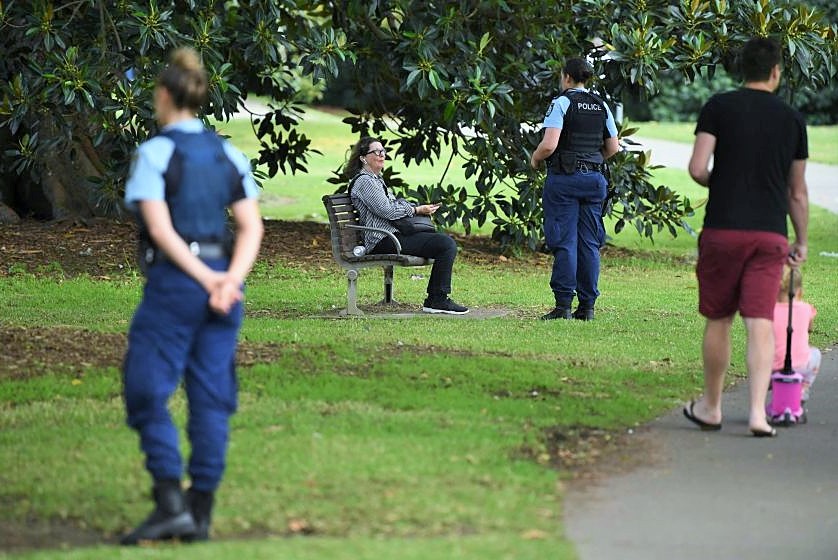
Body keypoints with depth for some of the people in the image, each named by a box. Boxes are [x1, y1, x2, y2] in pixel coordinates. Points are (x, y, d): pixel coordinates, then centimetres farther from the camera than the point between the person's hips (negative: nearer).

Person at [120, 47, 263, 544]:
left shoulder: (154, 153, -6)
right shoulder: (230, 154, 10)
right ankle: (202, 513, 7)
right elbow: (251, 228, 2)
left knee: (147, 391, 1)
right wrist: (230, 280, -9)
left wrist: (206, 279, -14)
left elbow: (160, 228, -14)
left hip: (174, 280, -5)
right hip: (222, 281, 6)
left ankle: (171, 503, -11)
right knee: (211, 397, 7)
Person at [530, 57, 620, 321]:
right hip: (594, 178, 5)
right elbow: (613, 148, 13)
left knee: (564, 243, -4)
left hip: (564, 178, -5)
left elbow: (549, 144, -17)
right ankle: (587, 306, 8)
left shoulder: (561, 103, -8)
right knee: (589, 243, 8)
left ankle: (563, 305, -6)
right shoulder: (601, 106, 10)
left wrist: (535, 159, 2)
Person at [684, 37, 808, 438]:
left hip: (723, 230, -1)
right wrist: (802, 242, 23)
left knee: (718, 320, 11)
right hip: (770, 235, 1)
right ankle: (757, 412, -12)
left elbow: (697, 169, -8)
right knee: (761, 324, -2)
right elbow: (798, 192, 12)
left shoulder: (719, 107, -1)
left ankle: (710, 407, 22)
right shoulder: (792, 119, 6)